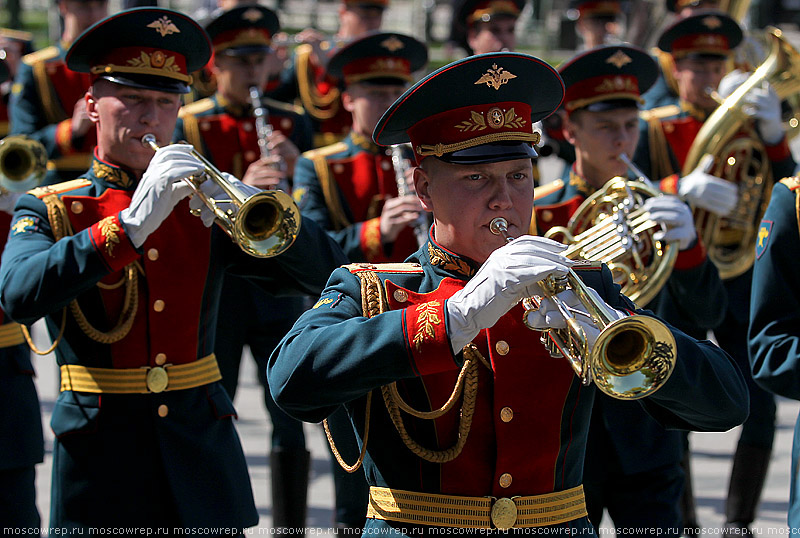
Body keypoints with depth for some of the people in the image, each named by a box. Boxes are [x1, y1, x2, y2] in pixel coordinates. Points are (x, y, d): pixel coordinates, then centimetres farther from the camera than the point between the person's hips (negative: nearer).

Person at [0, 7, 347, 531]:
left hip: (203, 451, 3)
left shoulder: (199, 205, 9)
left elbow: (325, 270, 1)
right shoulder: (48, 210, 2)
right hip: (102, 465, -2)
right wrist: (132, 224, -27)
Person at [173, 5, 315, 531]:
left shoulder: (292, 123, 7)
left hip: (277, 286, 2)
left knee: (291, 419, 1)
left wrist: (292, 172, -14)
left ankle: (291, 528, 10)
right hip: (213, 290, -2)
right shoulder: (187, 126, -1)